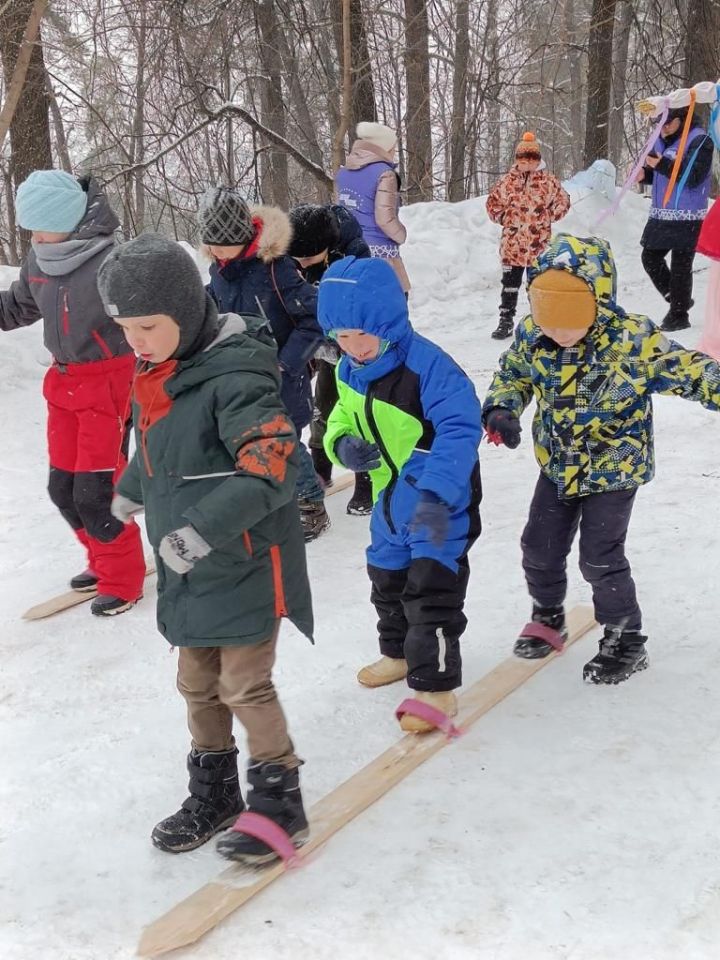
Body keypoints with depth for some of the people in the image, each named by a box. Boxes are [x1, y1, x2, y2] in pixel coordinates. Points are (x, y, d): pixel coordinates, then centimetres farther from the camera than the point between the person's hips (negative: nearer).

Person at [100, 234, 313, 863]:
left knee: (245, 686, 1)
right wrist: (132, 489, 27)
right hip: (187, 573, 8)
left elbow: (275, 463, -31)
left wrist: (205, 527, -35)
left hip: (245, 567, -8)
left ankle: (279, 799, 20)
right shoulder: (157, 377, 5)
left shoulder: (233, 377, -23)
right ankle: (214, 793, 34)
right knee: (198, 684, 17)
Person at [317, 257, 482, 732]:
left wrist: (436, 496, -44)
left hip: (439, 500, -9)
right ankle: (400, 652, 47)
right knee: (387, 577, 24)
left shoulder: (426, 364, -28)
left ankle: (436, 687, 3)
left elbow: (459, 429, -33)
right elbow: (343, 414, 12)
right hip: (391, 495, 9)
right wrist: (342, 442, -14)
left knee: (431, 588, -9)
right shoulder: (349, 370, -2)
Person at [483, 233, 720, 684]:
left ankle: (627, 640, 19)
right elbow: (513, 374, 8)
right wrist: (500, 409, -10)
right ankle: (548, 618, 40)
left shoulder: (632, 340, -28)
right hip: (558, 467, 5)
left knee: (601, 559, -4)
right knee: (540, 549, 12)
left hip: (615, 469, -5)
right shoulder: (532, 335, -12)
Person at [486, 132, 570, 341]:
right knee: (510, 284, 6)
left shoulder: (548, 181, -2)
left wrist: (549, 216, 1)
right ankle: (505, 321, 13)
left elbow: (563, 202, 8)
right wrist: (503, 217, 5)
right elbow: (492, 202, 13)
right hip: (512, 243, 1)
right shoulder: (508, 180, 1)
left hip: (539, 245, -1)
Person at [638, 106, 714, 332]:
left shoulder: (699, 140, -11)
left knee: (680, 265, -3)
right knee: (650, 257, 12)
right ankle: (678, 299, 28)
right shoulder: (662, 140, 12)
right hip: (661, 214, 8)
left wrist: (663, 165, -29)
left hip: (687, 216, -8)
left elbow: (694, 177, -21)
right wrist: (644, 174, -1)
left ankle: (679, 315, 9)